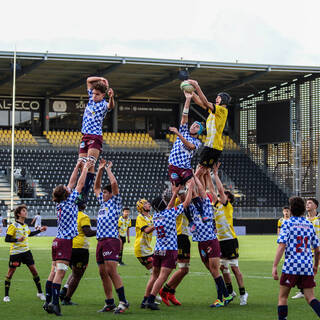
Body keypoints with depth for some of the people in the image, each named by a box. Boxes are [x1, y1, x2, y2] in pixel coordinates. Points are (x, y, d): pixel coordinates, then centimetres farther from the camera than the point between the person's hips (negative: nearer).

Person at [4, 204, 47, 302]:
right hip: (15, 252, -6)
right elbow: (6, 239, -15)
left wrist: (40, 230, 28)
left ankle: (40, 292, 15)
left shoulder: (25, 226, 9)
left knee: (34, 270, 3)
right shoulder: (13, 226, -12)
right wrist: (17, 240, -29)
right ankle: (6, 296, 10)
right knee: (10, 272, 0)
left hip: (26, 251, 6)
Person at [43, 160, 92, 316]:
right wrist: (85, 168, 12)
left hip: (57, 241, 8)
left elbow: (72, 182, 21)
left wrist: (77, 167, 28)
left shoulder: (60, 203, 11)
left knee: (54, 272, 7)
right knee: (60, 272, -13)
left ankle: (48, 301, 6)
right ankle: (54, 303, -19)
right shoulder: (69, 201, -8)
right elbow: (80, 184, 0)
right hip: (65, 241, -8)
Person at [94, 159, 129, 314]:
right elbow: (96, 187, 32)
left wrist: (108, 168, 5)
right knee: (103, 273, 6)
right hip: (101, 241, 8)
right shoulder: (103, 202, 22)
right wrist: (100, 170, 24)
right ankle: (109, 303, 10)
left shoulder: (115, 201, 3)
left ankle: (123, 301, -17)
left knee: (111, 270, -17)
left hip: (111, 239, -8)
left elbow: (114, 183, -9)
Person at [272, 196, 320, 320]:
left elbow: (282, 246, -11)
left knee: (283, 296, 8)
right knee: (310, 297, 6)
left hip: (291, 265, -4)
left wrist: (274, 266, -12)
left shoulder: (287, 223, -1)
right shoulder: (310, 225, 12)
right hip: (307, 266, 4)